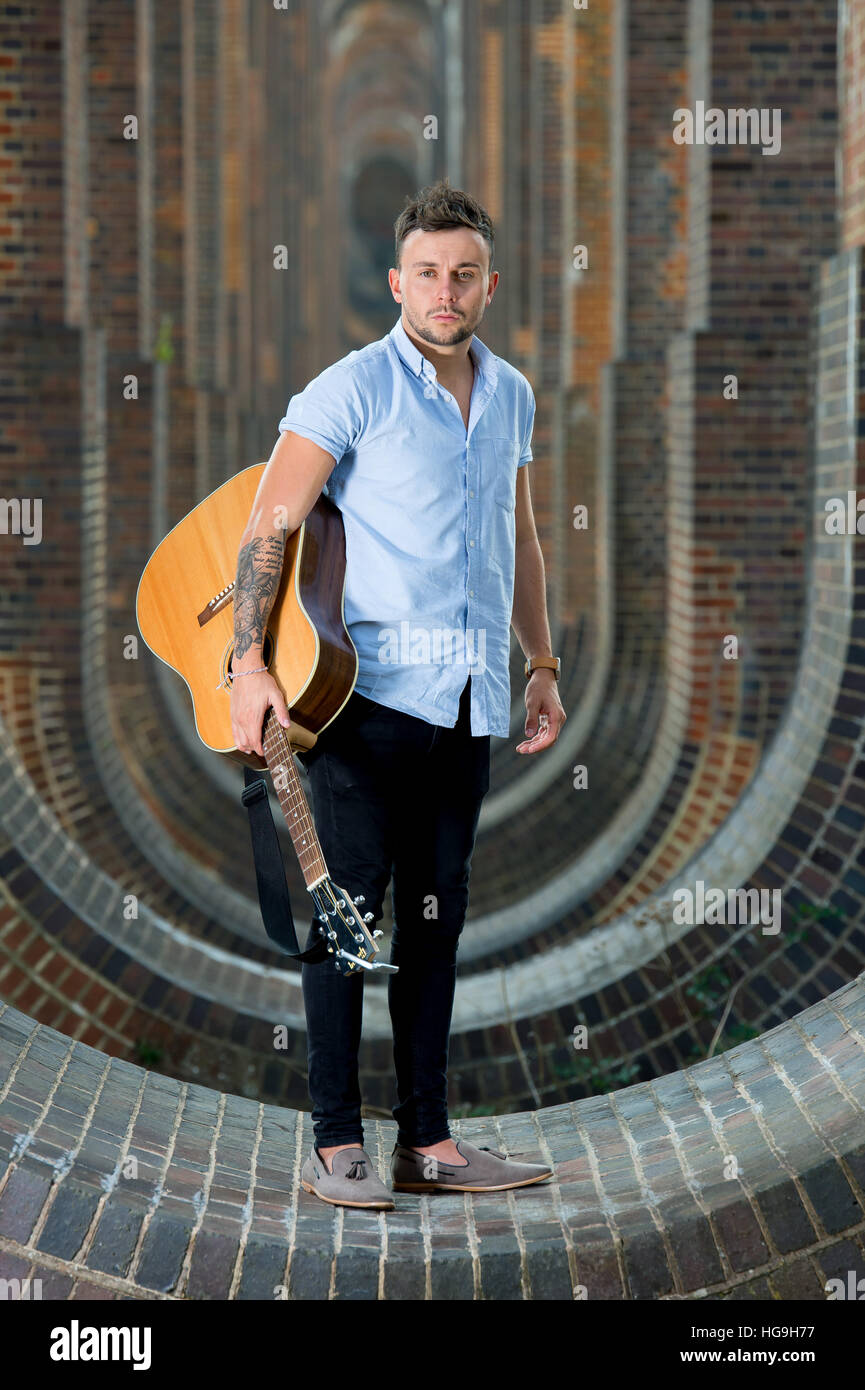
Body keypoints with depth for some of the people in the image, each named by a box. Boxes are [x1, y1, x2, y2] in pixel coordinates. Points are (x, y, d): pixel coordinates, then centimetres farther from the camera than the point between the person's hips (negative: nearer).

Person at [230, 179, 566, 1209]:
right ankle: (335, 1145, 0)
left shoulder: (511, 396, 14)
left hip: (471, 698, 6)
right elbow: (269, 526, -11)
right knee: (349, 902, -5)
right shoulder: (352, 389, -7)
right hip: (372, 688, -6)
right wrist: (249, 666, -19)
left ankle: (428, 1140, 14)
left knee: (435, 912, 9)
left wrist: (543, 664, 22)